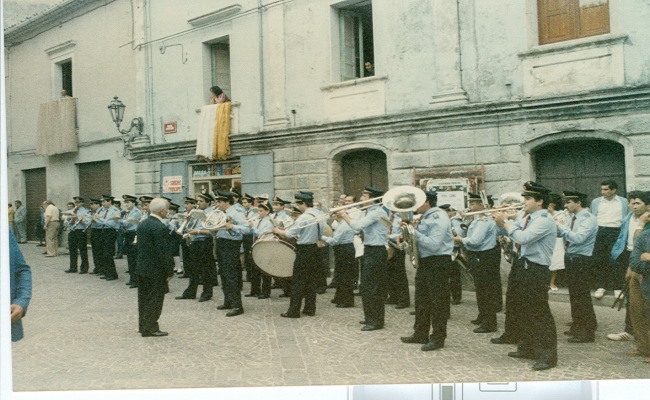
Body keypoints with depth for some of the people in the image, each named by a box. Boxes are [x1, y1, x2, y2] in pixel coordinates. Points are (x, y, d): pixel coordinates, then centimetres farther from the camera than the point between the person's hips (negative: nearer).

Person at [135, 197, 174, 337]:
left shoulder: (142, 224, 8)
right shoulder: (160, 228, -20)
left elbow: (141, 246, 13)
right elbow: (163, 252, -21)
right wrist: (169, 271, -13)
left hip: (141, 267, 9)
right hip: (156, 270, -9)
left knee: (144, 298, 17)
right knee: (154, 300, 1)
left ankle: (143, 325, 28)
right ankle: (150, 329, 6)